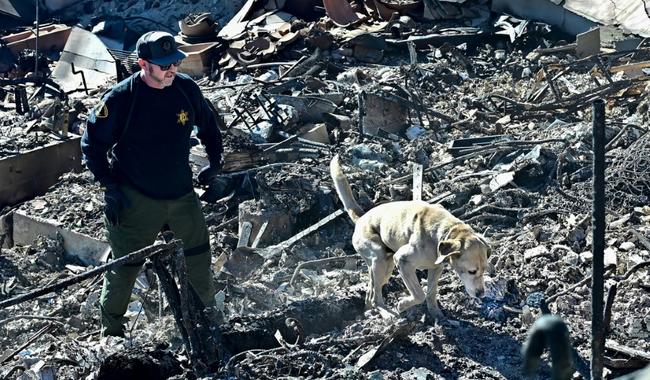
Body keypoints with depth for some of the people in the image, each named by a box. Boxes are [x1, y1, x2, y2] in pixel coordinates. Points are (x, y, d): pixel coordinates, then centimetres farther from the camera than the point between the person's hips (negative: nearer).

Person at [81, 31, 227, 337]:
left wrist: (215, 163, 10)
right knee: (126, 265, 3)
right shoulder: (120, 98, -17)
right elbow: (93, 143, -8)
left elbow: (209, 124, 15)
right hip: (135, 200, -4)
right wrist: (110, 186, -12)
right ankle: (111, 330, 22)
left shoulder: (186, 88, -5)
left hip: (182, 194, 5)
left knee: (199, 254, 16)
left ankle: (208, 309, 40)